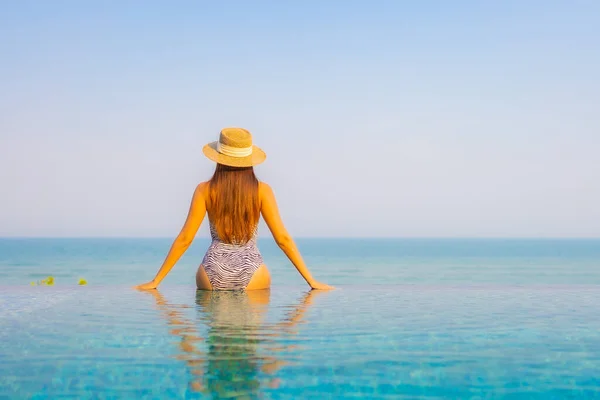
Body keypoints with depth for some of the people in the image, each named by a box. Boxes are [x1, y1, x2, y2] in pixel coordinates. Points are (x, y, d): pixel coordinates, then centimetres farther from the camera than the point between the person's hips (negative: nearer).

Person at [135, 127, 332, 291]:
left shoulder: (205, 190, 1)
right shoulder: (262, 191, -1)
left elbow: (184, 239, -1)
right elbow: (283, 238, -3)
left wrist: (156, 281, 5)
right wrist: (311, 280, 2)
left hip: (212, 274, 1)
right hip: (251, 273, -1)